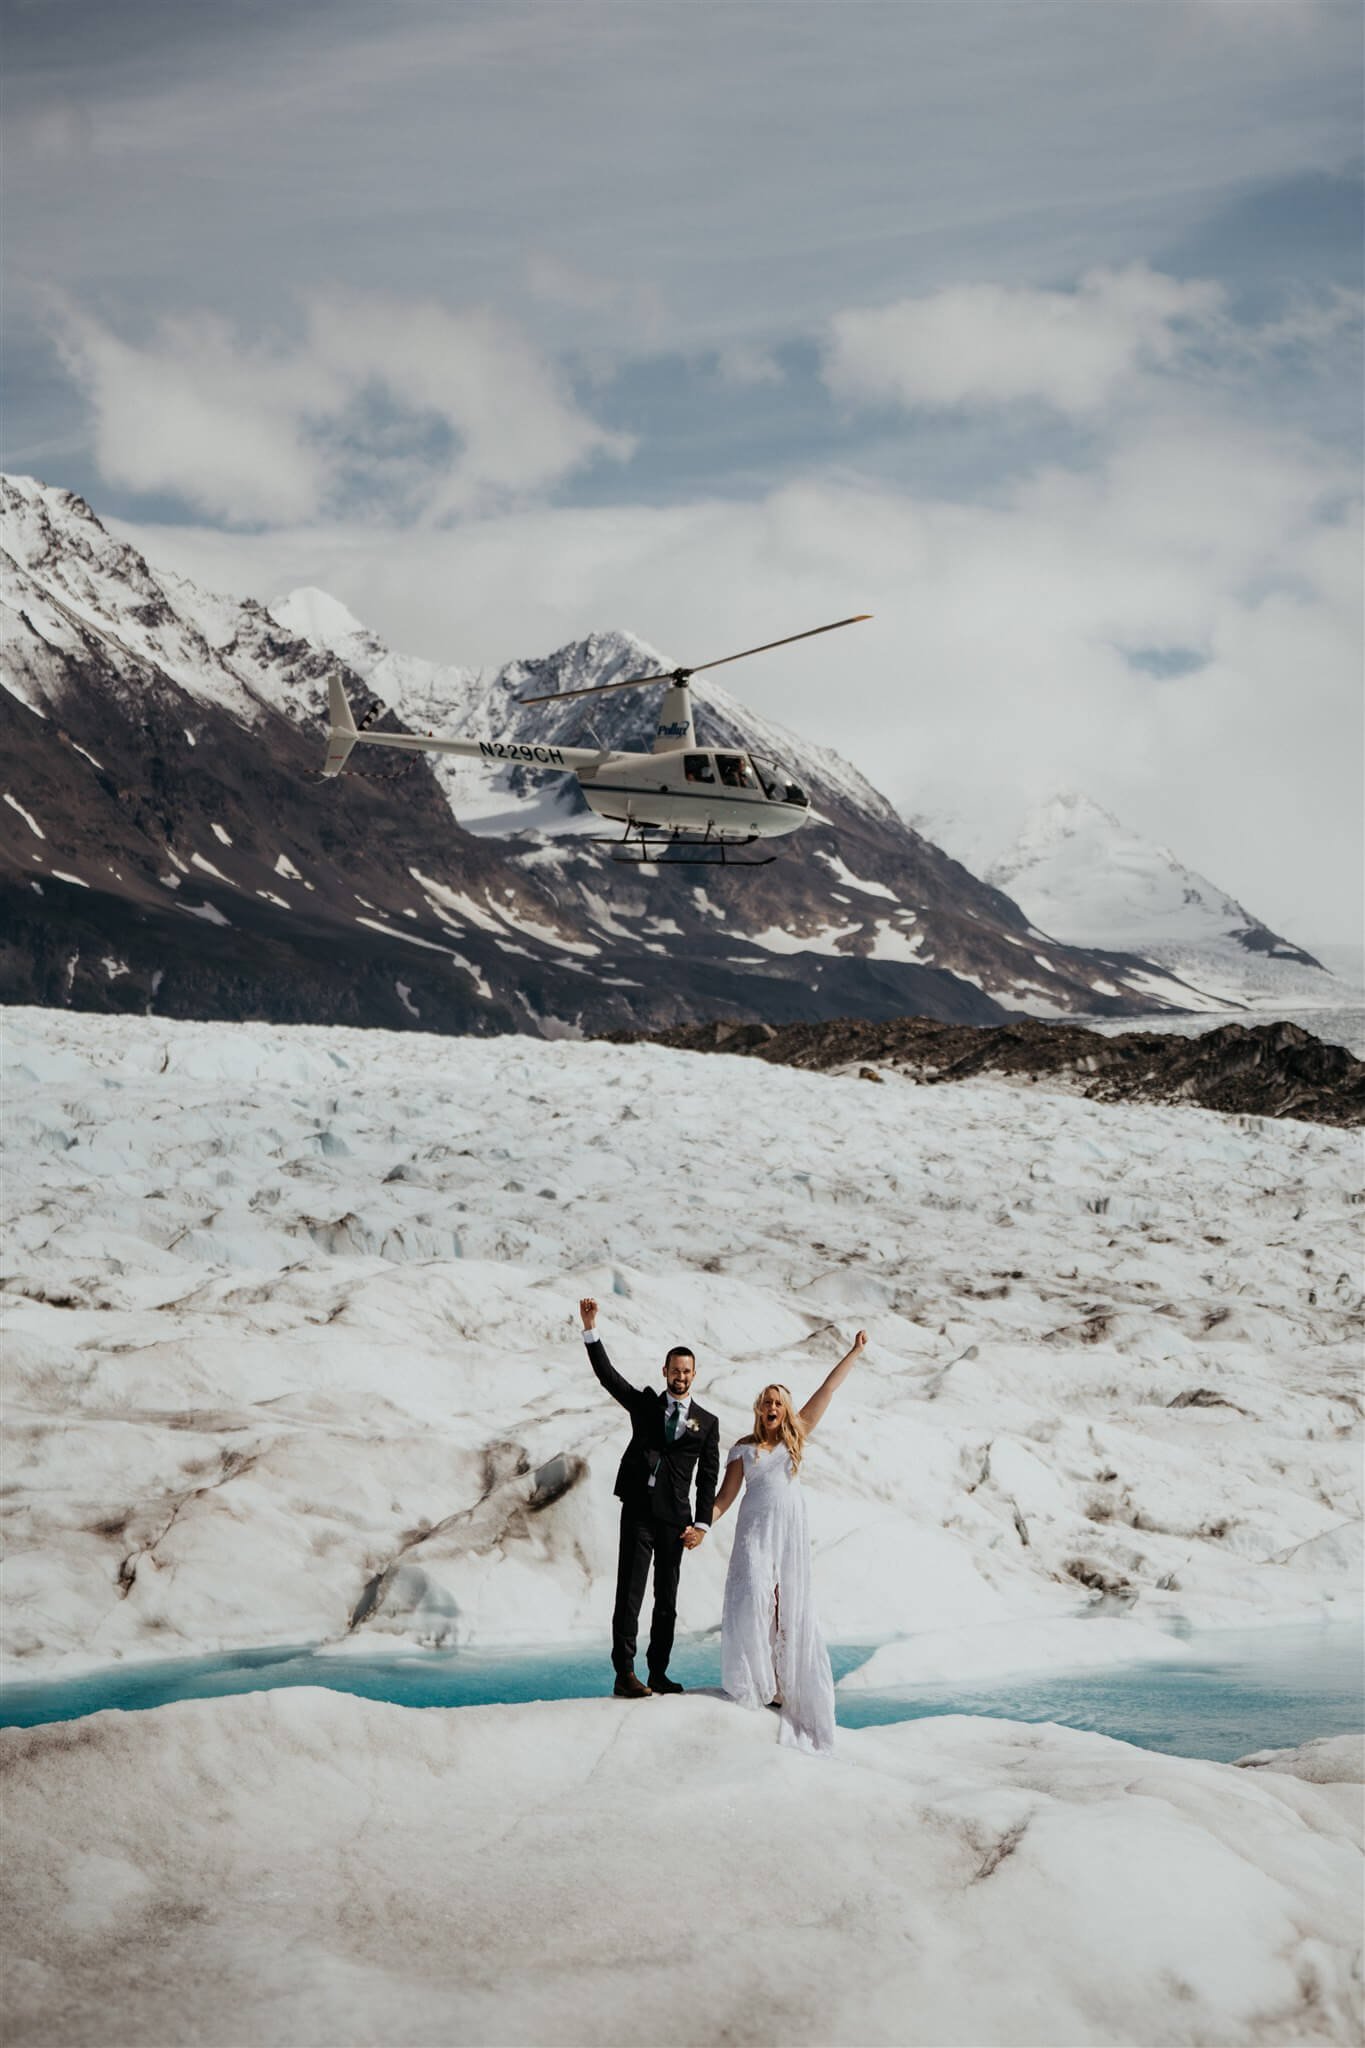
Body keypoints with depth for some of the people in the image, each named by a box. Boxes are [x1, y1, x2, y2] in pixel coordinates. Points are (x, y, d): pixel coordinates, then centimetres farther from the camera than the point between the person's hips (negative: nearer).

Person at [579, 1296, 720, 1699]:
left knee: (667, 1598, 6)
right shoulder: (645, 1403, 10)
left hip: (675, 1518, 1)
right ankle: (624, 1675, -8)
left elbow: (708, 1477, 5)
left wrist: (702, 1524, -3)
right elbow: (607, 1375, 1)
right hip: (638, 1511, -1)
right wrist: (591, 1330, -10)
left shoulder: (707, 1422, 9)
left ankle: (658, 1673, 13)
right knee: (629, 1593, -7)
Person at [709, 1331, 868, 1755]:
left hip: (791, 1533, 2)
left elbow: (827, 1390, 8)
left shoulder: (796, 1437, 11)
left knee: (790, 1607, 0)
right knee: (754, 1598, -16)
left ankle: (785, 1684, 6)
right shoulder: (743, 1449, 8)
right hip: (755, 1532, -2)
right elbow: (725, 1497, 6)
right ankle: (755, 1682, -8)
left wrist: (855, 1351, 8)